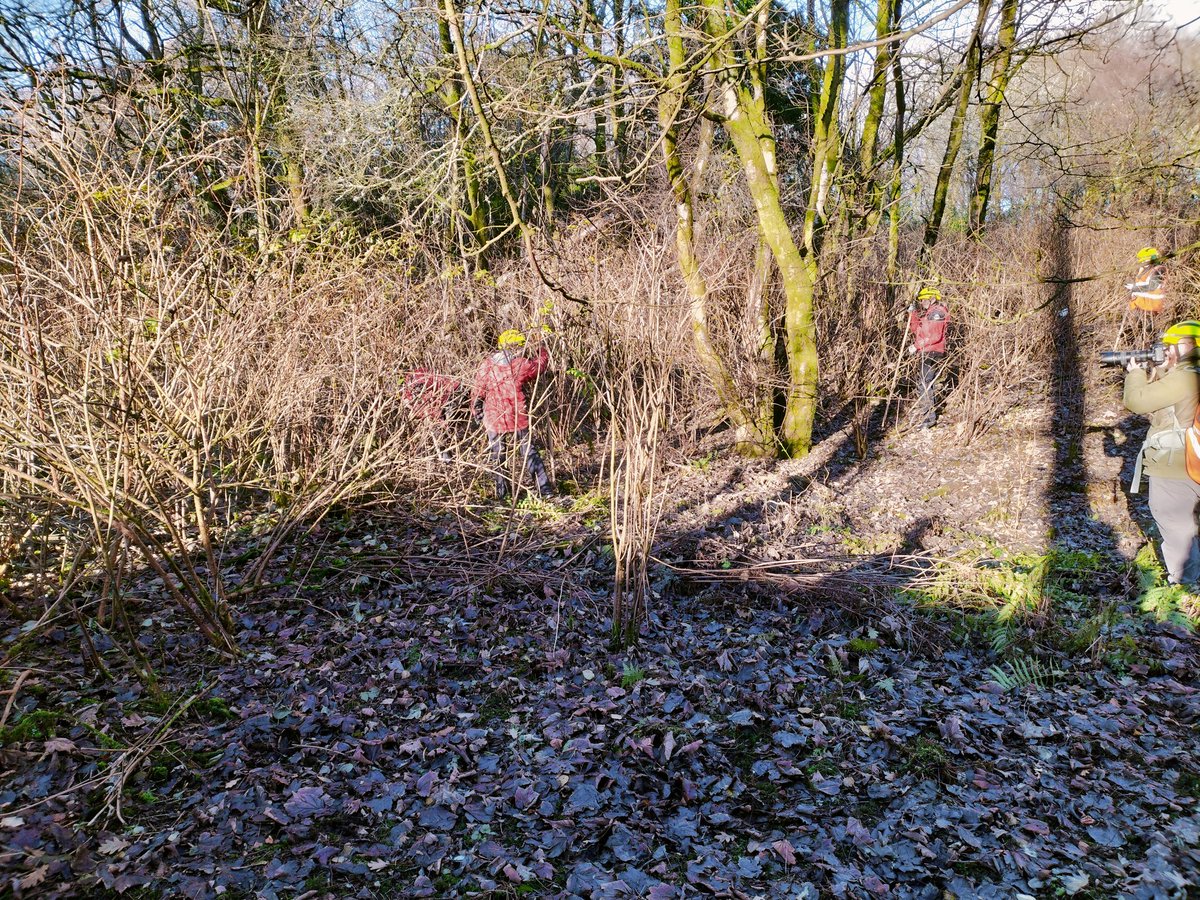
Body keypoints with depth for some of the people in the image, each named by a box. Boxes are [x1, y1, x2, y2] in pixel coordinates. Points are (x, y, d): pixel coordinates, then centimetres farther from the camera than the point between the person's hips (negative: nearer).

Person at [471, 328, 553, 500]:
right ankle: (544, 488, 11)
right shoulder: (522, 365, -11)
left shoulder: (487, 366, -7)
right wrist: (540, 343, 23)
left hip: (494, 420, 1)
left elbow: (477, 393, -2)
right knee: (530, 453, 11)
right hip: (519, 418, -1)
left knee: (498, 457, 14)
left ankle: (502, 493, 18)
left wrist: (478, 414, 11)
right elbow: (541, 362, 9)